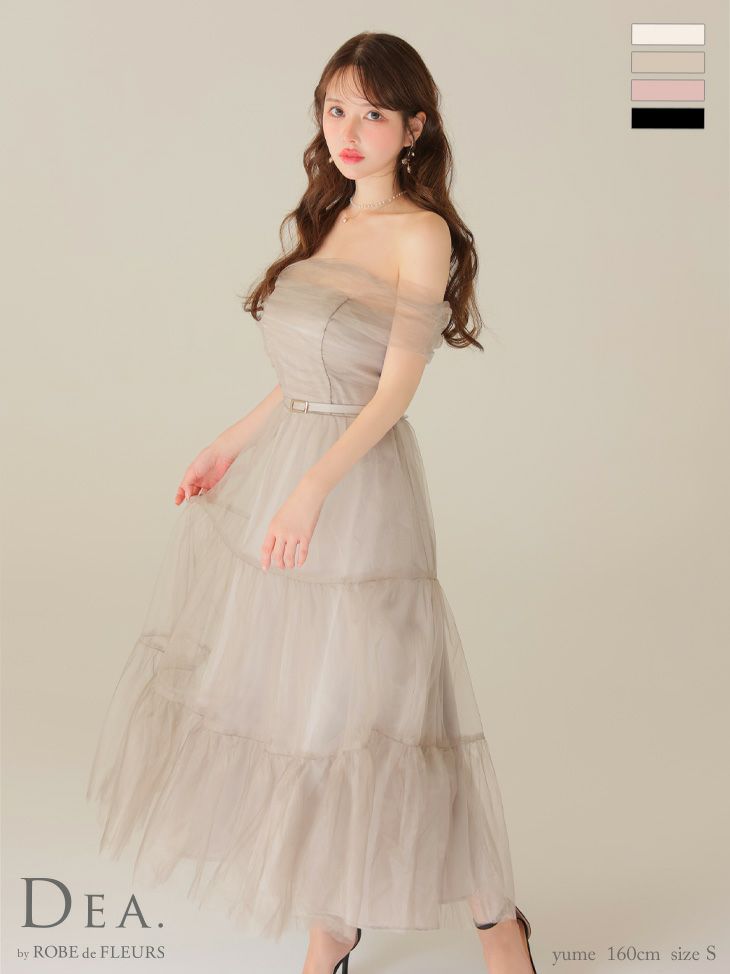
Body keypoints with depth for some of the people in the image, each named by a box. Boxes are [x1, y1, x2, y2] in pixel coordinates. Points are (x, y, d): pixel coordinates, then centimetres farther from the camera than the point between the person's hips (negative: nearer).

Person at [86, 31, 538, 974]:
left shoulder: (421, 233, -9)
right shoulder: (328, 223, 13)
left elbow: (396, 384, -16)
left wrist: (314, 488, -24)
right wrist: (233, 444, 18)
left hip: (359, 487, -7)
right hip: (276, 474, 7)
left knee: (370, 704, -2)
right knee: (288, 700, 11)